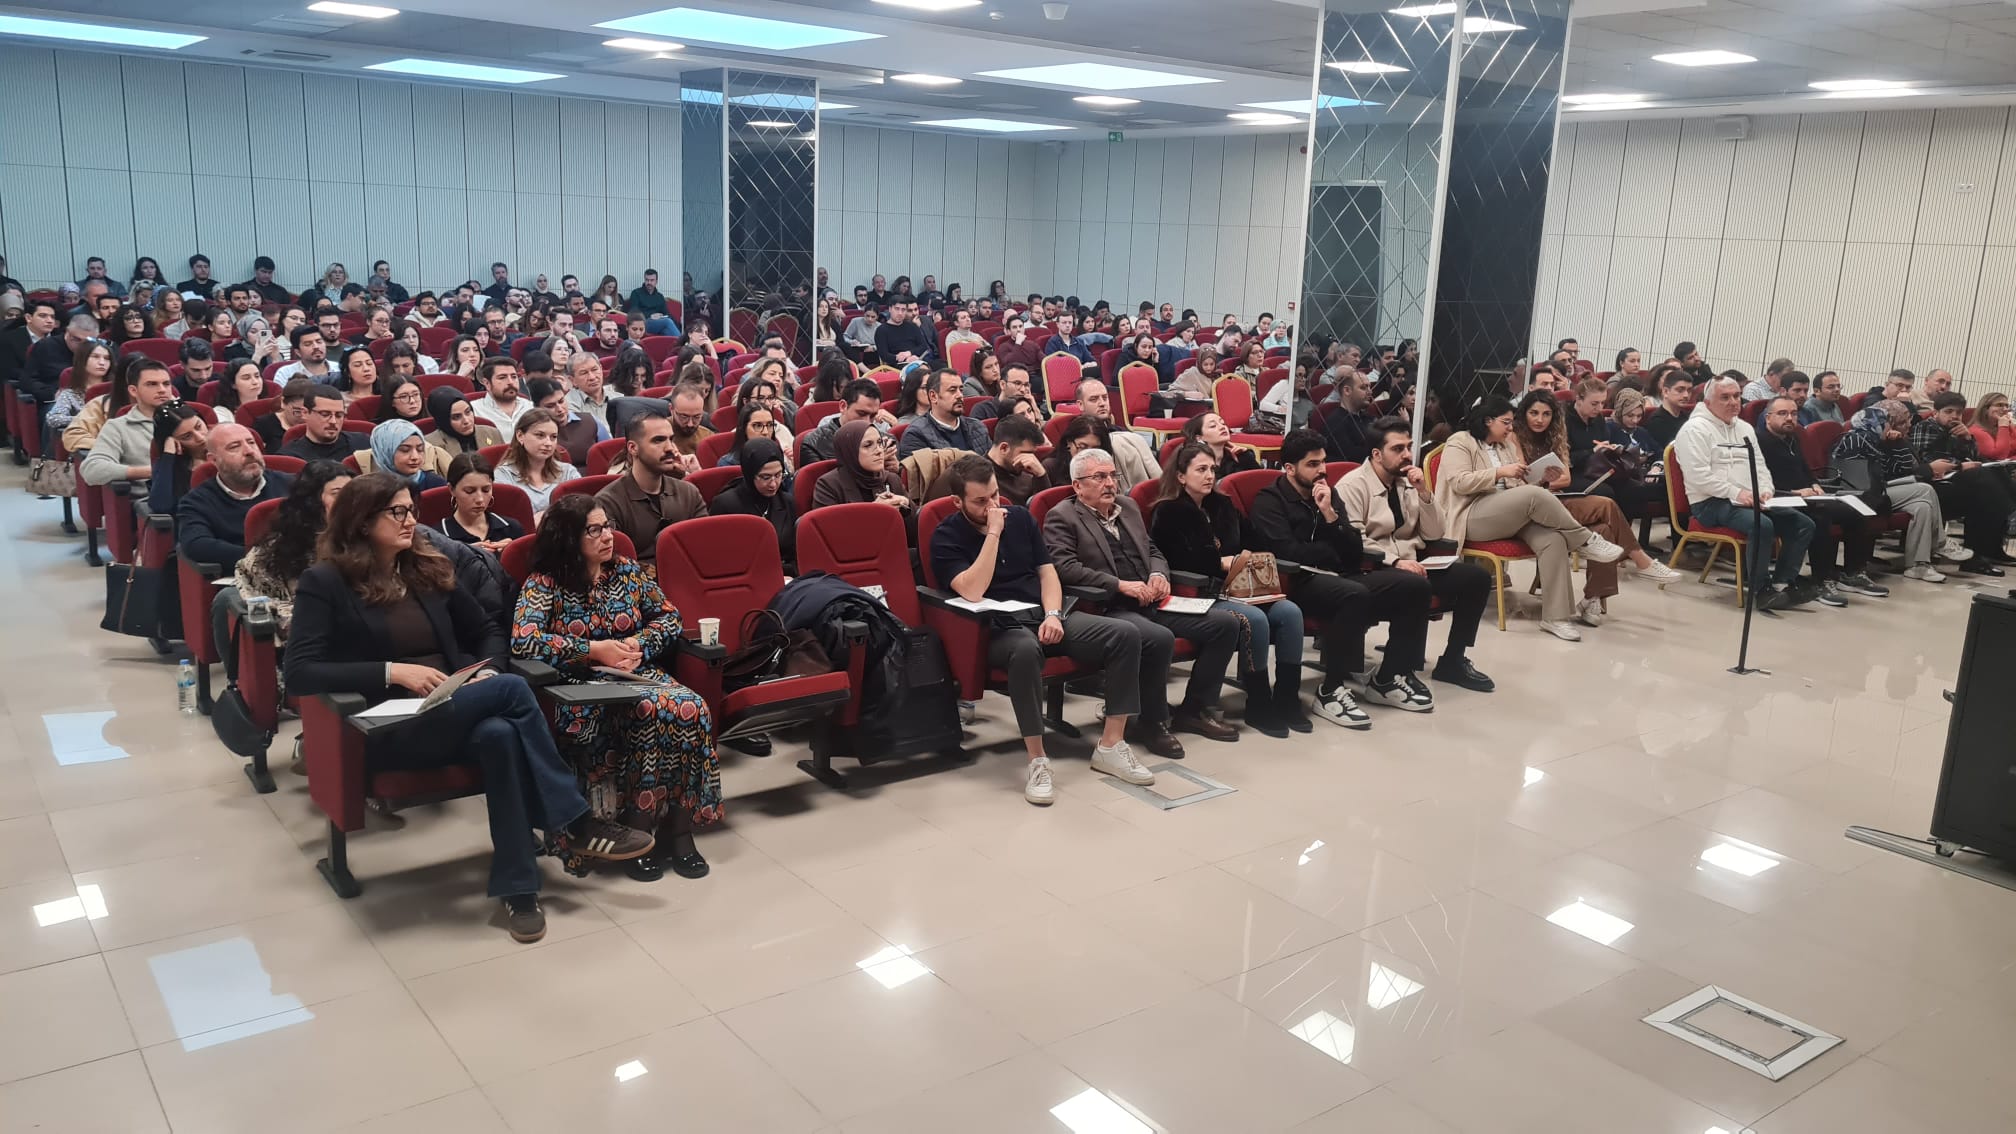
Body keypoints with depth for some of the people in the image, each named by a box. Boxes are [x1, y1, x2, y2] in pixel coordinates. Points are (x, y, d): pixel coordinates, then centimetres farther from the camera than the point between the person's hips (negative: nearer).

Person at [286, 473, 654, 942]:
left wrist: (488, 671, -2)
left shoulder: (429, 569, 14)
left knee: (499, 732, -33)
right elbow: (300, 674, -13)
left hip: (455, 713, 5)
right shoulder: (324, 583, -2)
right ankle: (573, 824, -21)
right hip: (388, 730, -5)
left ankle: (517, 886, -28)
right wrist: (392, 671, -22)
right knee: (512, 690, -29)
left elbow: (487, 633, 22)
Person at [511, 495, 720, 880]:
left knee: (689, 708, -30)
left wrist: (638, 643, -7)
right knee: (654, 712, -35)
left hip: (638, 675, 4)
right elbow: (522, 642, -15)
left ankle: (679, 824, -21)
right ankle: (640, 827, -20)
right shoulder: (544, 584, -1)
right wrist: (595, 650, -16)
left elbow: (670, 617, 14)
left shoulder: (628, 570, 12)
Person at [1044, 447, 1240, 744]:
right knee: (1160, 638, -35)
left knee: (1225, 623, -5)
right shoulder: (1061, 517, -2)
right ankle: (1155, 721, -13)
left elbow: (1153, 551, 29)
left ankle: (1195, 709, 7)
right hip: (1106, 609, -8)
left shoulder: (1129, 507, 21)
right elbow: (1064, 567, -16)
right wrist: (1121, 585, -18)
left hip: (1149, 603, 8)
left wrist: (1158, 575, 4)